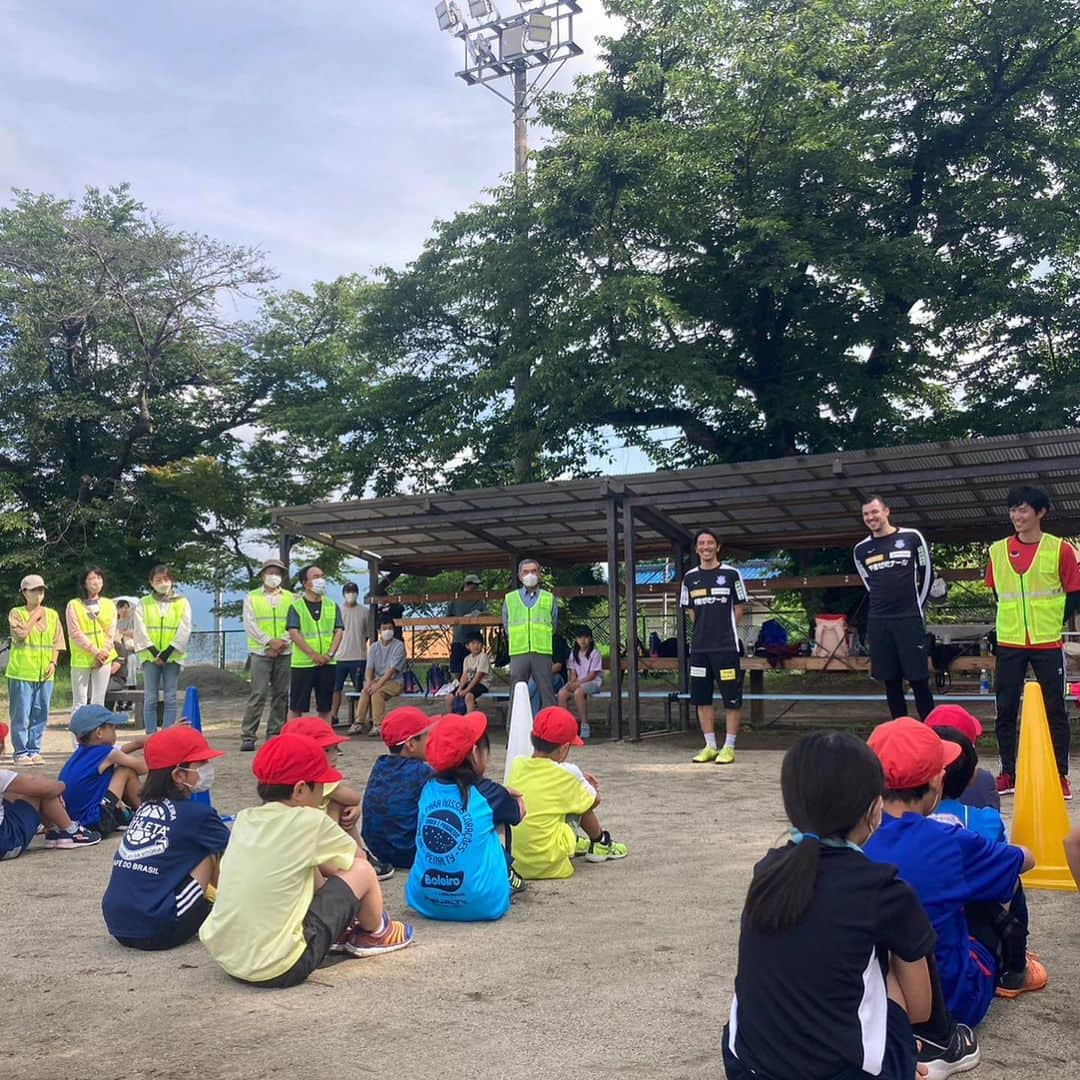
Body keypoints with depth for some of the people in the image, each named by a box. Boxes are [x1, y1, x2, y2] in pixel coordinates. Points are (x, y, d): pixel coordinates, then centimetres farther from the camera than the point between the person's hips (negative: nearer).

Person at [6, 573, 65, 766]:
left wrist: (53, 663, -1)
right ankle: (20, 753, 7)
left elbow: (56, 642, 12)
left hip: (45, 674, 4)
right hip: (21, 673, -4)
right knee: (21, 715, -2)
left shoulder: (52, 615, 11)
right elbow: (20, 634, -17)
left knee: (40, 715, 7)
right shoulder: (16, 613, 0)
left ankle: (34, 751, 17)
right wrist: (35, 616, -10)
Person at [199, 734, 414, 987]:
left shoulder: (244, 819, 4)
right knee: (362, 871, 5)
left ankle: (337, 932, 37)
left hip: (224, 958, 7)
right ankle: (376, 933, 31)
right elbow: (357, 857, 2)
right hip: (281, 969, -7)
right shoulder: (310, 821, -13)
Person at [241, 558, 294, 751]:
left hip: (284, 653, 3)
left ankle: (275, 734, 12)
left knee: (281, 694, 4)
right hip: (260, 652, -3)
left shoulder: (290, 598, 13)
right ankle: (247, 736, -6)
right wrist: (269, 642, -12)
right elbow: (249, 624, -2)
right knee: (258, 694, -9)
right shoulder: (252, 597, 7)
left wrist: (282, 642, -10)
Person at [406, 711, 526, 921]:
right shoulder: (488, 793, -6)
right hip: (481, 905, -4)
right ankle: (507, 878, 30)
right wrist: (510, 796, 36)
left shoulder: (428, 789, 3)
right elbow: (519, 811, 15)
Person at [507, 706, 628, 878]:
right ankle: (601, 844, 25)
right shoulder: (563, 775, -12)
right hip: (548, 864, -5)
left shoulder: (516, 765, 0)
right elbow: (594, 800, 6)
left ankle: (573, 841, 34)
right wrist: (587, 786, 26)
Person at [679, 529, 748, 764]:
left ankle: (728, 747, 6)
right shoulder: (690, 578, 9)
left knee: (732, 698, -2)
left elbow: (739, 608, 4)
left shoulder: (731, 574, -1)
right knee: (702, 697, 7)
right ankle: (710, 746, 17)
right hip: (699, 646, 4)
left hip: (726, 646, -4)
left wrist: (725, 629, 5)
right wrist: (705, 629, 12)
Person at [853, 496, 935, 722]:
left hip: (909, 620, -3)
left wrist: (916, 607, 10)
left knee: (919, 680, -3)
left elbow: (926, 575, 7)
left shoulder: (911, 538, 0)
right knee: (891, 682, 6)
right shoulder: (861, 550, 8)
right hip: (878, 622, 3)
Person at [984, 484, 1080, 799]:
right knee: (1006, 710, 4)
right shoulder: (998, 551, 5)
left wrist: (1053, 622, -3)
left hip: (1048, 644, -2)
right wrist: (1014, 620, 7)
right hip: (1009, 644, 3)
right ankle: (1007, 774, 13)